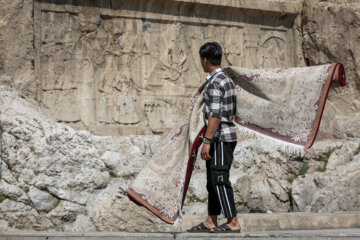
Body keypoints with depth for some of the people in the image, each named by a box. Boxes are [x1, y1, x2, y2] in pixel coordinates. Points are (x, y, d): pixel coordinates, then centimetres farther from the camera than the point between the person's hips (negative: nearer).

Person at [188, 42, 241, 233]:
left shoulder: (215, 83, -15)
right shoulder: (228, 80, 16)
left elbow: (215, 115, -22)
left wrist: (207, 141, -22)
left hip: (220, 138, -10)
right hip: (227, 135, 10)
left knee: (220, 180, -9)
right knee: (212, 180, 13)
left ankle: (233, 222, -8)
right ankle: (210, 222, 17)